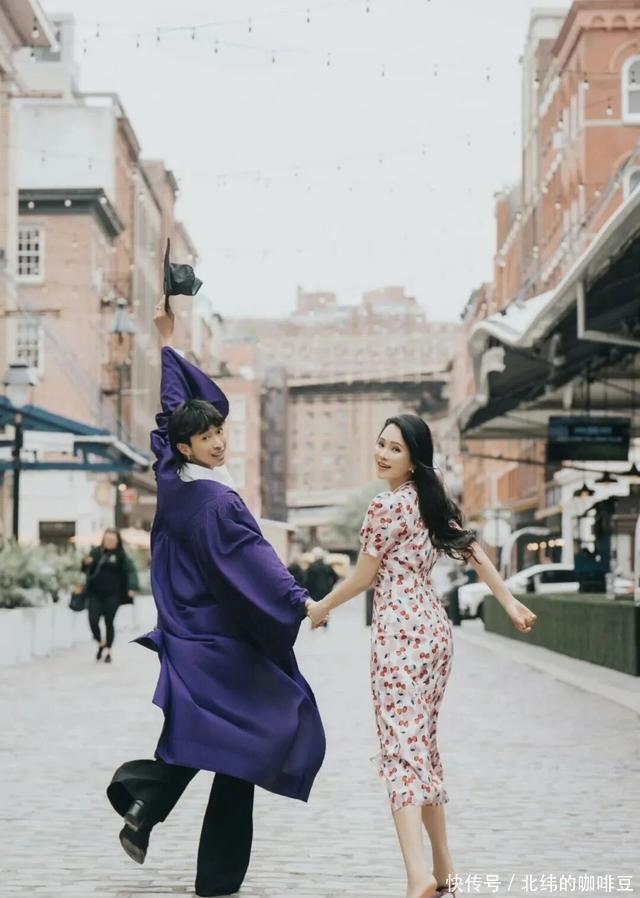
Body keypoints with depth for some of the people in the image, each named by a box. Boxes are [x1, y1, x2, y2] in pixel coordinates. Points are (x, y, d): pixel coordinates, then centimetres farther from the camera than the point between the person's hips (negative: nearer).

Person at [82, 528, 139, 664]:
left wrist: (132, 587, -24)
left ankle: (108, 651, 15)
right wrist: (86, 563, -8)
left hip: (112, 595, -2)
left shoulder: (120, 555, -3)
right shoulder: (96, 552, 5)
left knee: (109, 622, 2)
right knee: (93, 621, -6)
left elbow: (130, 570, -9)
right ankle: (101, 644, 22)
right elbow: (87, 569, 16)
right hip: (95, 594, 2)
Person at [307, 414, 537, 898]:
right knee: (424, 744, 16)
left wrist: (320, 608, 10)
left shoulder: (385, 507, -11)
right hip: (436, 627, 8)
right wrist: (511, 603, 8)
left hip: (399, 631, -8)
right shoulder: (434, 501, 12)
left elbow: (362, 579, -5)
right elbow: (473, 550, 9)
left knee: (401, 748, -12)